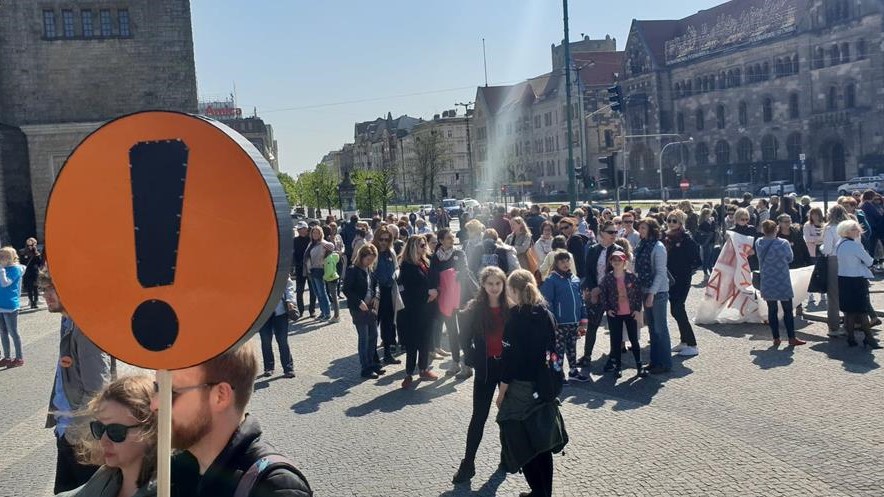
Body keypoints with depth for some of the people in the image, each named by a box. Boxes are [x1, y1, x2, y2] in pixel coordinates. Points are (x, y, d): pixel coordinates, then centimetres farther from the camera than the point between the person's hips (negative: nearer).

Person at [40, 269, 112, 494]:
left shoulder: (86, 327, -22)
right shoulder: (68, 322, 6)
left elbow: (96, 390, -23)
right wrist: (59, 420, 14)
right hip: (67, 431, 9)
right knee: (64, 491, 20)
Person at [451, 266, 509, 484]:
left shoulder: (511, 308, -5)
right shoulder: (474, 309, -7)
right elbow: (465, 338, -3)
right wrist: (472, 359, -10)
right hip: (486, 368, -1)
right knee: (479, 416, 2)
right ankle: (468, 463, 10)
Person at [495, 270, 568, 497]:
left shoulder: (516, 318, -15)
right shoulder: (547, 315, 2)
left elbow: (509, 359, -16)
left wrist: (501, 393, -8)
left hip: (521, 387, -6)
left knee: (521, 442, 7)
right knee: (540, 440, 16)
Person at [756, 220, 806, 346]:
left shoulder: (758, 244, -6)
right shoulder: (783, 243, -14)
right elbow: (790, 259, 1)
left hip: (767, 283, 3)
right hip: (782, 282, -3)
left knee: (772, 310, 10)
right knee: (788, 310, 7)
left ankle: (776, 338, 13)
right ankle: (791, 338, 11)